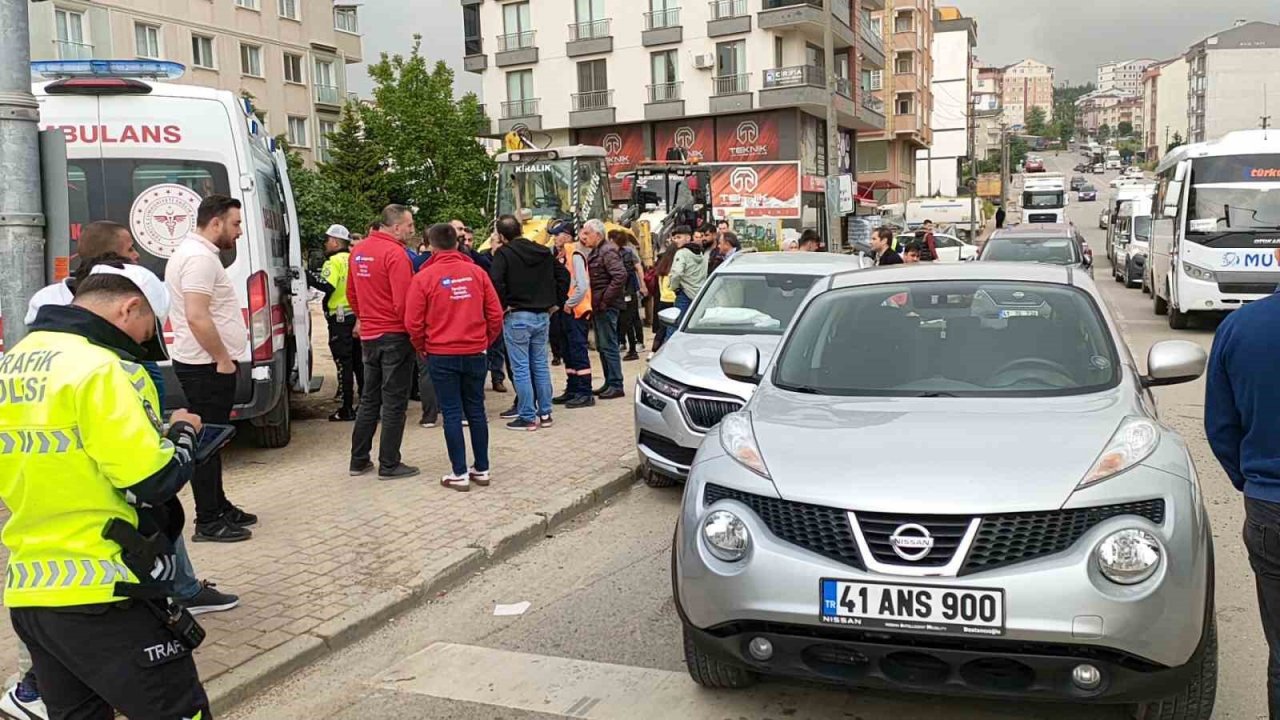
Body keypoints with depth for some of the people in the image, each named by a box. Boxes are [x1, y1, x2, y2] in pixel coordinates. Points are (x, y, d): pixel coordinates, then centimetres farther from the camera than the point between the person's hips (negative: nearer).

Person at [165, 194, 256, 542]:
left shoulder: (193, 251, 17)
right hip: (209, 367, -11)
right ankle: (209, 522, 2)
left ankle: (219, 507, 28)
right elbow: (197, 318, -27)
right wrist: (223, 359, -19)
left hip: (206, 365, 11)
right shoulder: (200, 257, -17)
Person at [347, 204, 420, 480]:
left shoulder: (359, 251, 9)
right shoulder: (395, 253, -17)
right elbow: (403, 301, -21)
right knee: (394, 402, 0)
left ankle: (359, 460, 22)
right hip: (395, 335, -8)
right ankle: (389, 465, 5)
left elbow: (351, 291, 18)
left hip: (369, 335, 8)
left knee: (369, 399, 17)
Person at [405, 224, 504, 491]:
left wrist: (422, 347, 10)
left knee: (452, 414, 4)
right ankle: (482, 469, 18)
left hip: (442, 356, -2)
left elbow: (413, 323, -7)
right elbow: (495, 314, 0)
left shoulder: (423, 277, -8)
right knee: (476, 411, 12)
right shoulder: (477, 272, -1)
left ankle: (459, 473, 6)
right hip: (475, 353, 3)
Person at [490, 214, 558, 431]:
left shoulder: (504, 253, -9)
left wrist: (503, 305, -10)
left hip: (517, 316, -5)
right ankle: (545, 413, 17)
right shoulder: (544, 252, 8)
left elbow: (496, 281, -23)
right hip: (542, 315, 6)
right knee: (541, 365, 12)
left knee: (521, 368, 0)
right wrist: (552, 303, 17)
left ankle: (527, 417, 2)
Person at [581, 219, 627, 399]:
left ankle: (616, 385, -1)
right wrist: (595, 303, 9)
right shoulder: (596, 251, 17)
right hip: (599, 306, 10)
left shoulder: (608, 251, -14)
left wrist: (605, 300, -21)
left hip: (607, 307, -10)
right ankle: (609, 383, 22)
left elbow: (620, 276, -25)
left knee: (608, 345, -6)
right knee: (602, 346, 14)